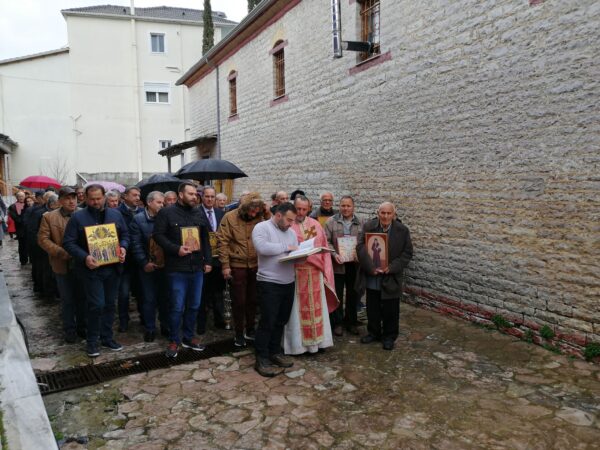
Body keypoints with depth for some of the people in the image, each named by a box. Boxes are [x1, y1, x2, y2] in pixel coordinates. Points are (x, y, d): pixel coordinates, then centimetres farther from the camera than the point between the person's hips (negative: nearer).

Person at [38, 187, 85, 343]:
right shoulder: (49, 217, -1)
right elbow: (43, 239, -4)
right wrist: (61, 253, -14)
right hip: (63, 265, -1)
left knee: (82, 298, 11)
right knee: (67, 300, 9)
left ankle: (82, 327, 26)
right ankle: (69, 330, 22)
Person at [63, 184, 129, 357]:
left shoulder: (115, 214, 7)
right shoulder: (78, 217, -4)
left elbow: (125, 234, 12)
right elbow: (68, 242, -8)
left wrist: (123, 247, -9)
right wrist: (84, 257, -22)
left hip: (112, 268, 4)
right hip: (91, 269, -4)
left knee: (109, 304, 12)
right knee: (96, 305, -6)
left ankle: (107, 338, 26)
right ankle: (92, 341, 12)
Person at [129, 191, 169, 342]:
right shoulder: (138, 219, -4)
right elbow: (135, 244, -7)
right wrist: (144, 263, -12)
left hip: (164, 265, 2)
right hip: (147, 266, -2)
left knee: (165, 297, 10)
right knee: (149, 299, 6)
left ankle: (165, 326, 24)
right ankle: (149, 328, 19)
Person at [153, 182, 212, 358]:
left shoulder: (199, 214, 11)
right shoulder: (166, 213, -4)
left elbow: (205, 239, 14)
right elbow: (158, 235, -8)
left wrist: (208, 261, 9)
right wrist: (176, 249, -18)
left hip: (197, 267, 5)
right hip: (177, 268, -5)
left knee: (194, 305, 13)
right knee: (177, 307, 1)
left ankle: (189, 337, 28)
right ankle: (174, 340, 17)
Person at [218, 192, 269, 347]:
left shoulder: (259, 217, 0)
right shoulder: (230, 217, -8)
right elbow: (223, 242, -8)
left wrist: (267, 213, -13)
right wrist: (225, 266, -11)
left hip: (256, 265, 3)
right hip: (237, 266, -3)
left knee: (252, 300, 13)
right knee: (239, 301, 6)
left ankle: (250, 330, 28)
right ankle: (239, 333, 20)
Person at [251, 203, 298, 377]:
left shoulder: (291, 232, 14)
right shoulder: (262, 227, -8)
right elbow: (262, 247, -26)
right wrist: (286, 247, -16)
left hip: (288, 283, 7)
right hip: (269, 283, -7)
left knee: (280, 321, 15)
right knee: (267, 322, -2)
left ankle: (275, 352, 29)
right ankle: (261, 359, 8)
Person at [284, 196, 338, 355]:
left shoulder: (315, 224, 9)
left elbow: (324, 248, 11)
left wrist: (325, 271, 6)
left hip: (315, 272, 4)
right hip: (295, 272, -4)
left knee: (316, 307, 10)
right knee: (298, 309, 2)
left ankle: (315, 340, 22)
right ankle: (298, 343, 13)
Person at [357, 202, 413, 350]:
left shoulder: (402, 230, -5)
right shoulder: (368, 226, -4)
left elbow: (407, 253, -4)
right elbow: (361, 247, -9)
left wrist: (392, 268, -15)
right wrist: (370, 267, -18)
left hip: (391, 278, -1)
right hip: (371, 276, 1)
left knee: (390, 310, 9)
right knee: (372, 308, 15)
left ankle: (389, 336, 26)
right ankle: (373, 332, 33)